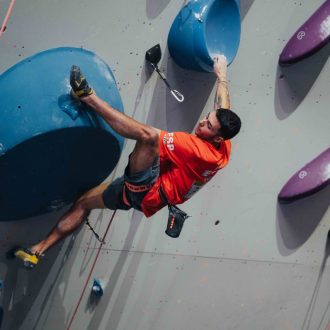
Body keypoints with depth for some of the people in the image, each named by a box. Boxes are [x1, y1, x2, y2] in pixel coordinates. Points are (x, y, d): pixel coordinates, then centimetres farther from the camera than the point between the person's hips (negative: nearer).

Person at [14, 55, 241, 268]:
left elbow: (155, 137, -23)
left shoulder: (201, 150, -23)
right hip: (148, 196, 10)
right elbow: (223, 110, 20)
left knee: (148, 134, -31)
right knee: (83, 202, 18)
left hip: (146, 190, -10)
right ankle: (38, 250, 19)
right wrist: (222, 76, 29)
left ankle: (89, 97, -23)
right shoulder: (224, 148, 1)